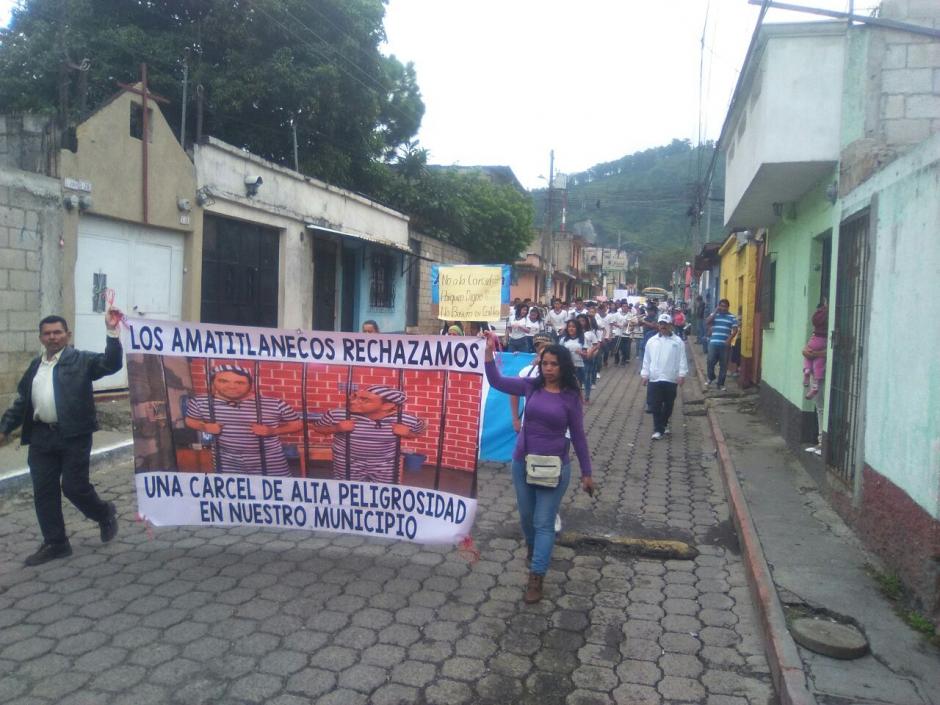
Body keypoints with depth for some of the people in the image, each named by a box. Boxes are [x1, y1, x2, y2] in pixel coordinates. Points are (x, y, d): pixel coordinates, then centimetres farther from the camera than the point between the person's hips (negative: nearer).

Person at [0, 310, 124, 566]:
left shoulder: (81, 360, -2)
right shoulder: (35, 365, 16)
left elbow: (112, 363, -17)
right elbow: (22, 400, 22)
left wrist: (112, 332, -27)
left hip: (74, 436, -6)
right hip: (42, 437, 6)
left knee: (74, 487, -5)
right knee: (44, 491, 7)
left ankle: (105, 513, 24)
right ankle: (55, 543, 18)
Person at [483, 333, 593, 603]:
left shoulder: (570, 397, -8)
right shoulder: (531, 386, -3)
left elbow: (578, 435, -2)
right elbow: (497, 382, -8)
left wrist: (586, 473, 1)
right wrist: (489, 352, -20)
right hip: (523, 462, 3)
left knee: (544, 522, 0)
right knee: (526, 516, 20)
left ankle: (536, 578, 6)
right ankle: (533, 546, 50)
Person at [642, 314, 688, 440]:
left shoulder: (678, 341, -1)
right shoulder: (651, 341, 5)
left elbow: (682, 359, -2)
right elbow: (646, 359, 8)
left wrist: (682, 374, -10)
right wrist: (645, 374, 4)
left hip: (671, 379, -1)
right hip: (654, 378, 1)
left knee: (668, 404, 11)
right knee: (655, 405, -2)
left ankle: (663, 423, 32)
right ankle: (658, 429, 3)